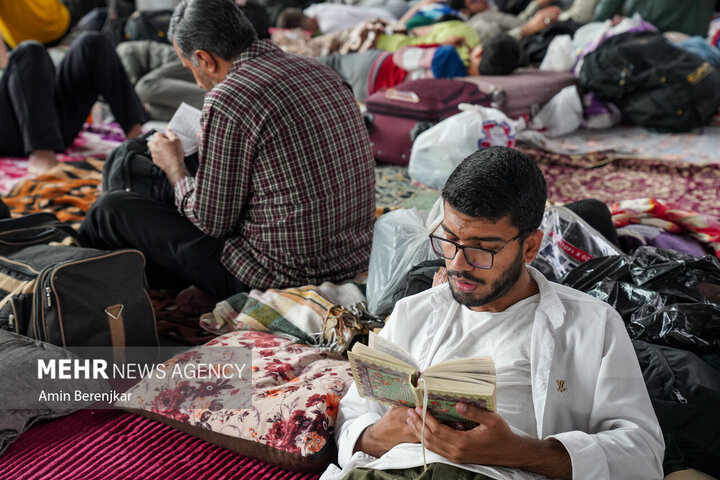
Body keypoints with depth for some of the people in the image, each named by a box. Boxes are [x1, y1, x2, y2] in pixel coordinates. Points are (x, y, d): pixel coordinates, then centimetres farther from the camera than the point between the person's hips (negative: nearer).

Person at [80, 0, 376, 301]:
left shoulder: (228, 99, -19)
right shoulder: (319, 73, 5)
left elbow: (211, 222, -12)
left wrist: (173, 166, 7)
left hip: (279, 275, -8)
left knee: (112, 208, 9)